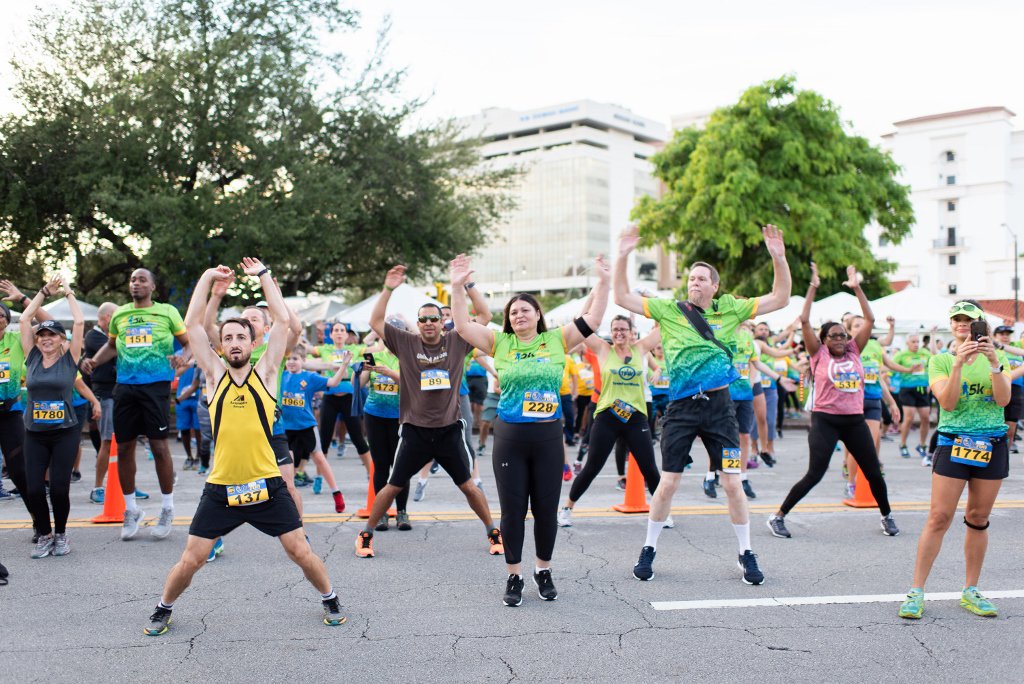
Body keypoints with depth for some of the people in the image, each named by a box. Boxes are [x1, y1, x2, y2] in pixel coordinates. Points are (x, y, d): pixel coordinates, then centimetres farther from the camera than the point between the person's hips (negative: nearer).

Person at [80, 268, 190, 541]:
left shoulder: (167, 312, 4)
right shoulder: (119, 314, 14)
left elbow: (189, 342, 7)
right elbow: (111, 345, 28)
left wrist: (184, 357, -14)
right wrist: (94, 360, 10)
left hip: (156, 385, -4)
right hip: (125, 386, 4)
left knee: (159, 445, -4)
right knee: (124, 447, 7)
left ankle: (167, 509, 11)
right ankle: (131, 509, 23)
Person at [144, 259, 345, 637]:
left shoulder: (265, 371, 2)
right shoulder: (214, 374, 4)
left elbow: (282, 321, -1)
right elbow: (192, 324, 1)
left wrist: (263, 275, 3)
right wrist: (208, 277, 5)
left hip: (267, 486, -1)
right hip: (220, 488, 1)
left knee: (300, 551, 4)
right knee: (191, 560, 5)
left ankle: (330, 600, 27)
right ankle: (163, 609, 31)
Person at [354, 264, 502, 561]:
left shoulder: (456, 342, -1)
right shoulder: (405, 343, -1)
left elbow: (484, 315, -4)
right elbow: (375, 322, -5)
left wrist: (468, 284, -12)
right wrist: (388, 289, -13)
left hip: (450, 430, 0)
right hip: (415, 430, 0)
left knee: (468, 485, 8)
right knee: (393, 486, 7)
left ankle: (493, 531, 24)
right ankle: (366, 534, 23)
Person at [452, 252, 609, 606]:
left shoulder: (557, 340, 4)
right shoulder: (500, 343, 3)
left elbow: (592, 320, -2)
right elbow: (463, 326, -4)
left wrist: (603, 282, -10)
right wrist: (457, 288, -14)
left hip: (549, 436, 0)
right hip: (509, 437, 0)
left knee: (546, 508, 9)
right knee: (512, 510, 6)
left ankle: (544, 571, 28)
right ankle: (514, 576, 19)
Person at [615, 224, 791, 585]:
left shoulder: (730, 309, 6)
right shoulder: (669, 310, 4)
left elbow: (780, 298, 4)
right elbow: (622, 298, 1)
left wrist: (779, 257, -9)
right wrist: (623, 257, -9)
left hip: (718, 406, 1)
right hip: (682, 407, -1)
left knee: (732, 483, 3)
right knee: (668, 483, 3)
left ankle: (746, 553, 19)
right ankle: (649, 549, 20)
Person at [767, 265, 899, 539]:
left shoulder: (853, 351, 9)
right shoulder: (819, 354, 0)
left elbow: (870, 320, 5)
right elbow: (804, 321, -10)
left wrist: (857, 288, 0)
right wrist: (813, 288, -10)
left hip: (855, 420, 4)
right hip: (825, 420, -4)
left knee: (874, 473, 10)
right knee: (814, 475, -8)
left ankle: (886, 516, 33)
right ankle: (777, 517, 3)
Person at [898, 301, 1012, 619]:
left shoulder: (997, 356, 9)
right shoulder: (940, 360, 2)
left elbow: (1003, 399, -6)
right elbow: (947, 403, -12)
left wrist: (994, 362, -20)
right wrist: (959, 364, -23)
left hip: (992, 446, 3)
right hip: (953, 443, -2)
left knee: (978, 520, 8)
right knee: (939, 518, -7)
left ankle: (970, 591, 20)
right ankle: (916, 592, -2)